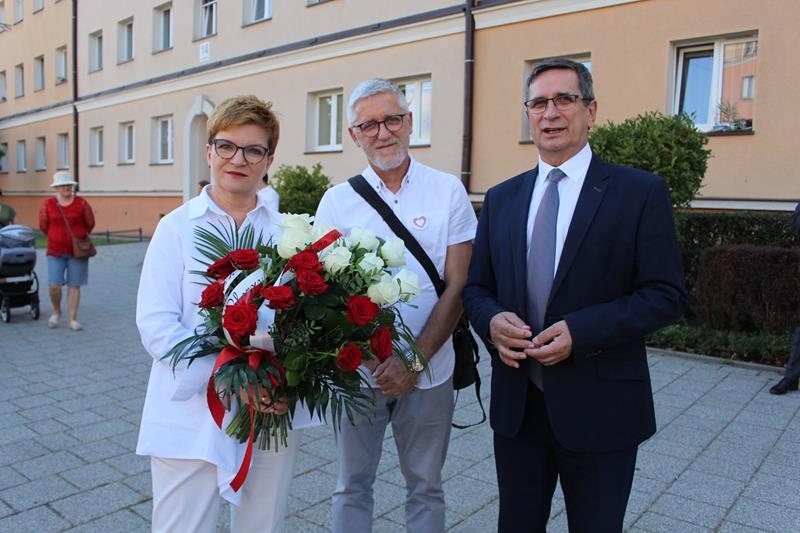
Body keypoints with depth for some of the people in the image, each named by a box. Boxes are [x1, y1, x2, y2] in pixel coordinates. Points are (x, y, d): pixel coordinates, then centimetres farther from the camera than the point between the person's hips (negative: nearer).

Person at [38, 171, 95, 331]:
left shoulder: (81, 203, -3)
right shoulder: (48, 204, 0)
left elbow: (90, 224, 8)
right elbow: (43, 226, 11)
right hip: (55, 252, 1)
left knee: (74, 285, 2)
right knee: (53, 285, -5)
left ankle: (72, 319, 10)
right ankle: (56, 311, 22)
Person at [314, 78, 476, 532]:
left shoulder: (448, 191, -2)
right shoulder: (337, 201, 1)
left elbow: (457, 287, -5)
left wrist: (415, 359, -14)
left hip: (428, 371, 0)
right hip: (355, 371, 1)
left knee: (426, 487, 16)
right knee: (353, 485, 16)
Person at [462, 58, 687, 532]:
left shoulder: (641, 192, -5)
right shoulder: (501, 199, 8)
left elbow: (667, 295, -9)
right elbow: (477, 288, 10)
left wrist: (580, 331, -21)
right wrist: (492, 319, -13)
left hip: (599, 409, -3)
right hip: (516, 405, 4)